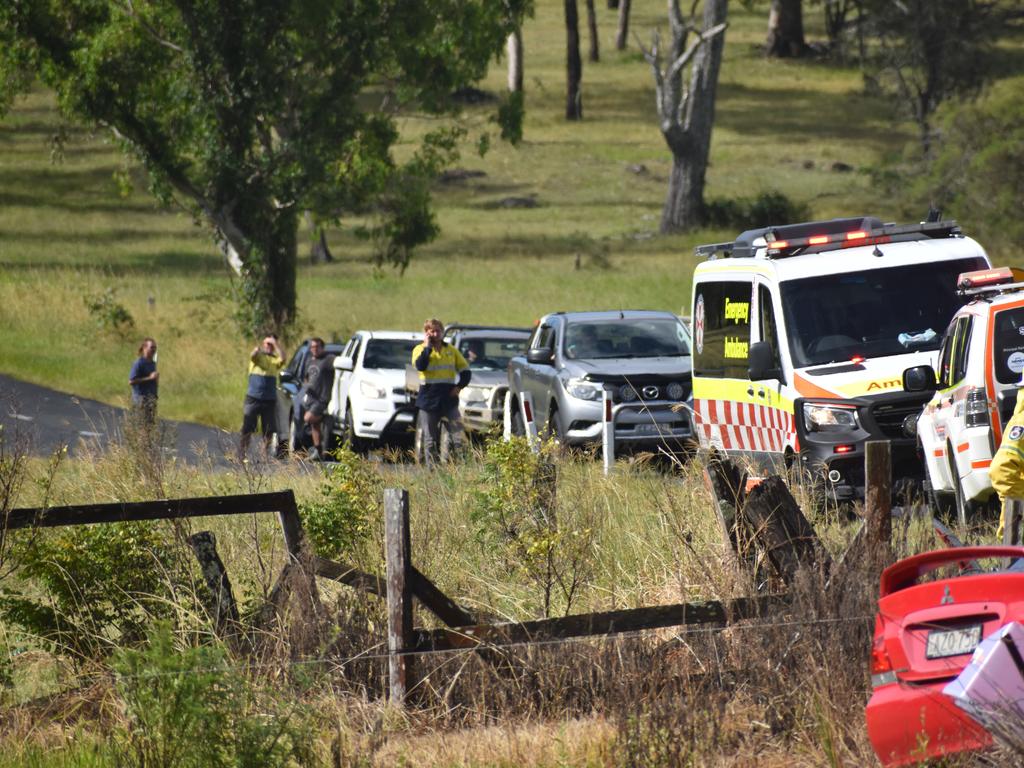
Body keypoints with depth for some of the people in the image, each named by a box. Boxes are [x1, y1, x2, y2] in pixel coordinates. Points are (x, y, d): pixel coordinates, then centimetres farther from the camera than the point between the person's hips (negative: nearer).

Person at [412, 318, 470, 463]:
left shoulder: (451, 350, 10)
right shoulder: (420, 349, 4)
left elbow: (465, 371, 14)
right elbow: (420, 366, -18)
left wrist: (459, 386, -2)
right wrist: (428, 347, -13)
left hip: (449, 399, 1)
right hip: (429, 400, -1)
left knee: (458, 435, -9)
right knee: (430, 440, 4)